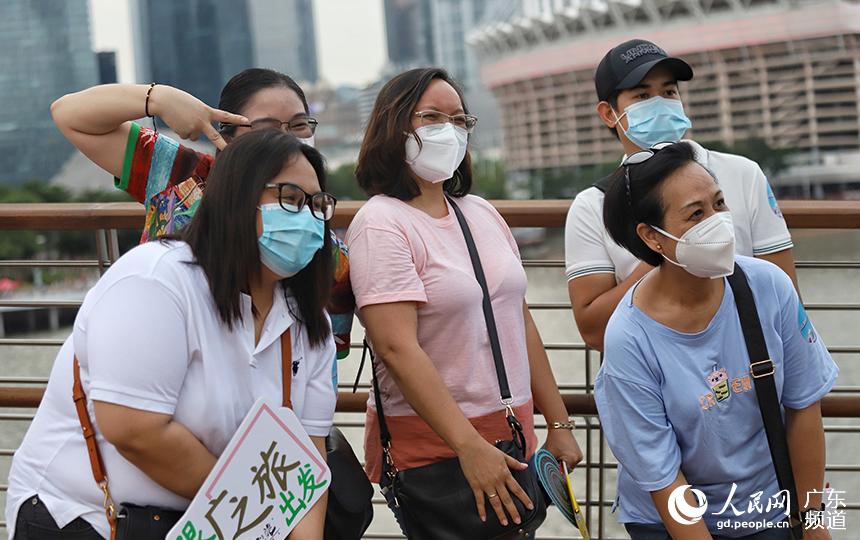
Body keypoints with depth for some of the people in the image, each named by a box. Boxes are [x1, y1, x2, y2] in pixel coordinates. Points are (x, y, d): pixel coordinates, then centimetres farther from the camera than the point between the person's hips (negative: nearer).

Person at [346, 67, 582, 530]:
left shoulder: (481, 213, 11)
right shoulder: (381, 225, -12)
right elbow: (398, 349, -21)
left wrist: (559, 423, 12)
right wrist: (470, 448, -25)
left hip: (512, 438, 7)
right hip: (431, 447, -7)